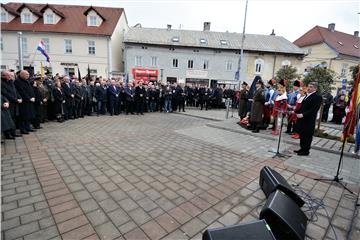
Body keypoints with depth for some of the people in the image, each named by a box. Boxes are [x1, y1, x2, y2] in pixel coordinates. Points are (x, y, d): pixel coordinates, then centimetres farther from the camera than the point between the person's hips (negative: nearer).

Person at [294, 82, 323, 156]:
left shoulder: (318, 97, -10)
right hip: (302, 119, 8)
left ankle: (306, 151, 13)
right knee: (302, 135, 15)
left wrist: (303, 114, -24)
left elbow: (314, 109, -19)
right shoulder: (307, 95, 16)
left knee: (308, 136, 2)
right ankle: (302, 148, 27)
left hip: (309, 120, -8)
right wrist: (297, 112, 5)